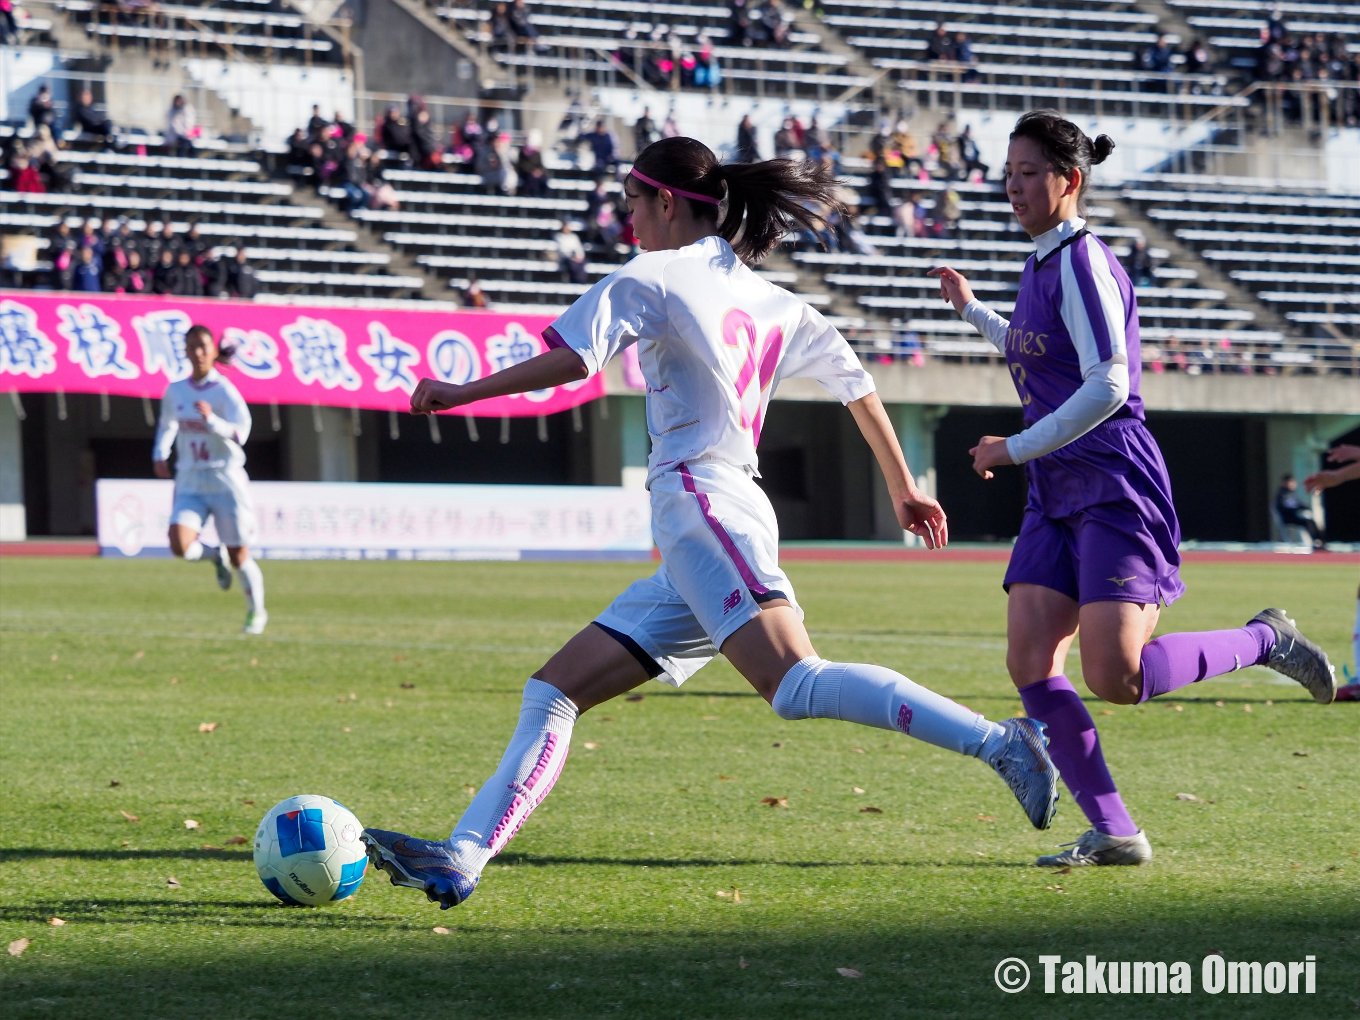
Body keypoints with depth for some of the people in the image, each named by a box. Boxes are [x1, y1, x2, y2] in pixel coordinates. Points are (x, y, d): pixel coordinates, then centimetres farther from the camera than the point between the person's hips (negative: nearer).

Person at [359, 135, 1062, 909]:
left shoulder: (654, 278, 1)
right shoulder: (768, 300, 23)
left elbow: (572, 359, -11)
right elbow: (857, 381, 26)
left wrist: (460, 394, -1)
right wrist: (904, 488, 36)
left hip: (704, 508, -10)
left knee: (795, 683, -27)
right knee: (554, 695, 7)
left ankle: (999, 742, -35)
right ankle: (460, 861, -2)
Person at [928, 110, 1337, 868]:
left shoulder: (1084, 263, -13)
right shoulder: (1042, 265, 15)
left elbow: (1107, 387, -21)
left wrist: (1015, 449, -15)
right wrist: (972, 311, 38)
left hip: (1115, 491, -9)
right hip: (1057, 497, 9)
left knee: (1116, 679, -16)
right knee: (1030, 663, -7)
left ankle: (1265, 642, 7)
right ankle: (1114, 833, -3)